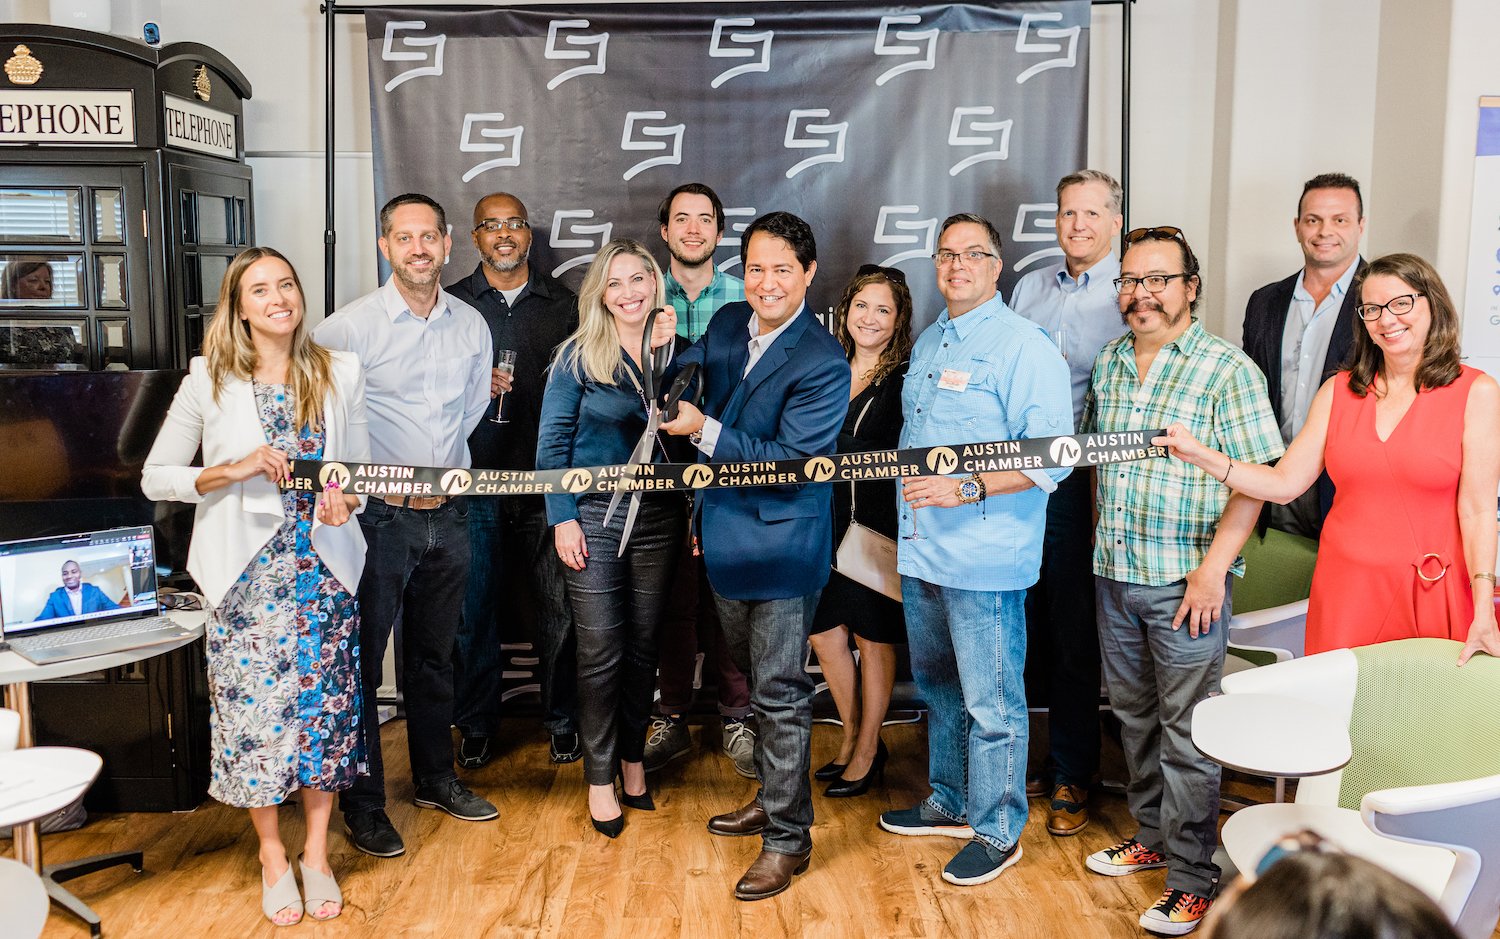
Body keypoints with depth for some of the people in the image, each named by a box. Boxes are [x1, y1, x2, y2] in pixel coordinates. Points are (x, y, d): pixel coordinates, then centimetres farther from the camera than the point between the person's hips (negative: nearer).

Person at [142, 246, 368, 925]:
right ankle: (271, 852, 24)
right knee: (254, 707, 3)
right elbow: (155, 477, -1)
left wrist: (345, 500, -11)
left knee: (325, 704, 5)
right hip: (245, 571, -1)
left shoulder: (339, 373, 4)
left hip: (323, 568, 2)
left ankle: (316, 852, 23)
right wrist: (234, 471, -16)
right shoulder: (209, 379, -2)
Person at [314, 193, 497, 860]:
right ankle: (362, 804, 16)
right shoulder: (350, 326, -9)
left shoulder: (471, 325, 6)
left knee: (434, 656, 18)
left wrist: (440, 476, 8)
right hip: (378, 514, -4)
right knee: (360, 661, 2)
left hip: (448, 512, 5)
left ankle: (435, 779, 33)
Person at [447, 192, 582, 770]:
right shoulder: (453, 304, 8)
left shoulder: (564, 304, 9)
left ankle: (562, 720, 20)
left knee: (557, 606, 3)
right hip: (477, 481, 0)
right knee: (475, 607, 5)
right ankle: (477, 725, 21)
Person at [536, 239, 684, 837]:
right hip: (595, 515, -3)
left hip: (658, 516, 3)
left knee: (643, 646, 11)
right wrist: (563, 518, -9)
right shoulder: (579, 356, -2)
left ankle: (632, 758, 29)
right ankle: (600, 777, 14)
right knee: (601, 650, -1)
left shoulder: (677, 353, 7)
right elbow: (553, 442, -4)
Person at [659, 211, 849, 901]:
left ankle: (787, 838, 13)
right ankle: (770, 797, 39)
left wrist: (705, 430, -27)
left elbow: (792, 461, -23)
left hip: (782, 543, -7)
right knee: (754, 679, 21)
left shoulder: (823, 363, -17)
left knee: (781, 692, 0)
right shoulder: (726, 324, 4)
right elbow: (684, 388, 18)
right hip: (726, 534, 8)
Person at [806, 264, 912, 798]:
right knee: (825, 635, 10)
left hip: (881, 528, -5)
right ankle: (852, 737, 31)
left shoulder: (906, 378, -7)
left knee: (874, 640, 7)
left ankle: (868, 752, 24)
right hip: (828, 523, 6)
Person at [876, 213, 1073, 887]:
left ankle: (998, 831, 18)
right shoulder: (928, 342, 16)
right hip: (920, 552, 8)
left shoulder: (1024, 346, -11)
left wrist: (965, 488, -25)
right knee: (937, 687, 20)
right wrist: (910, 494, 14)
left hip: (984, 559, -8)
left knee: (990, 704, 2)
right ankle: (950, 804, 37)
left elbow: (1050, 455, -18)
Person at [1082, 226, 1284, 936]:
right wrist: (1101, 531, 13)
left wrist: (1213, 567, -19)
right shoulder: (1108, 363, 10)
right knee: (1134, 715, 17)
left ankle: (1192, 878, 12)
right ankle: (1152, 835, 34)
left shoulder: (1228, 369, -9)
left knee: (1186, 731, 0)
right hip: (1113, 575, 6)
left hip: (1185, 581, -6)